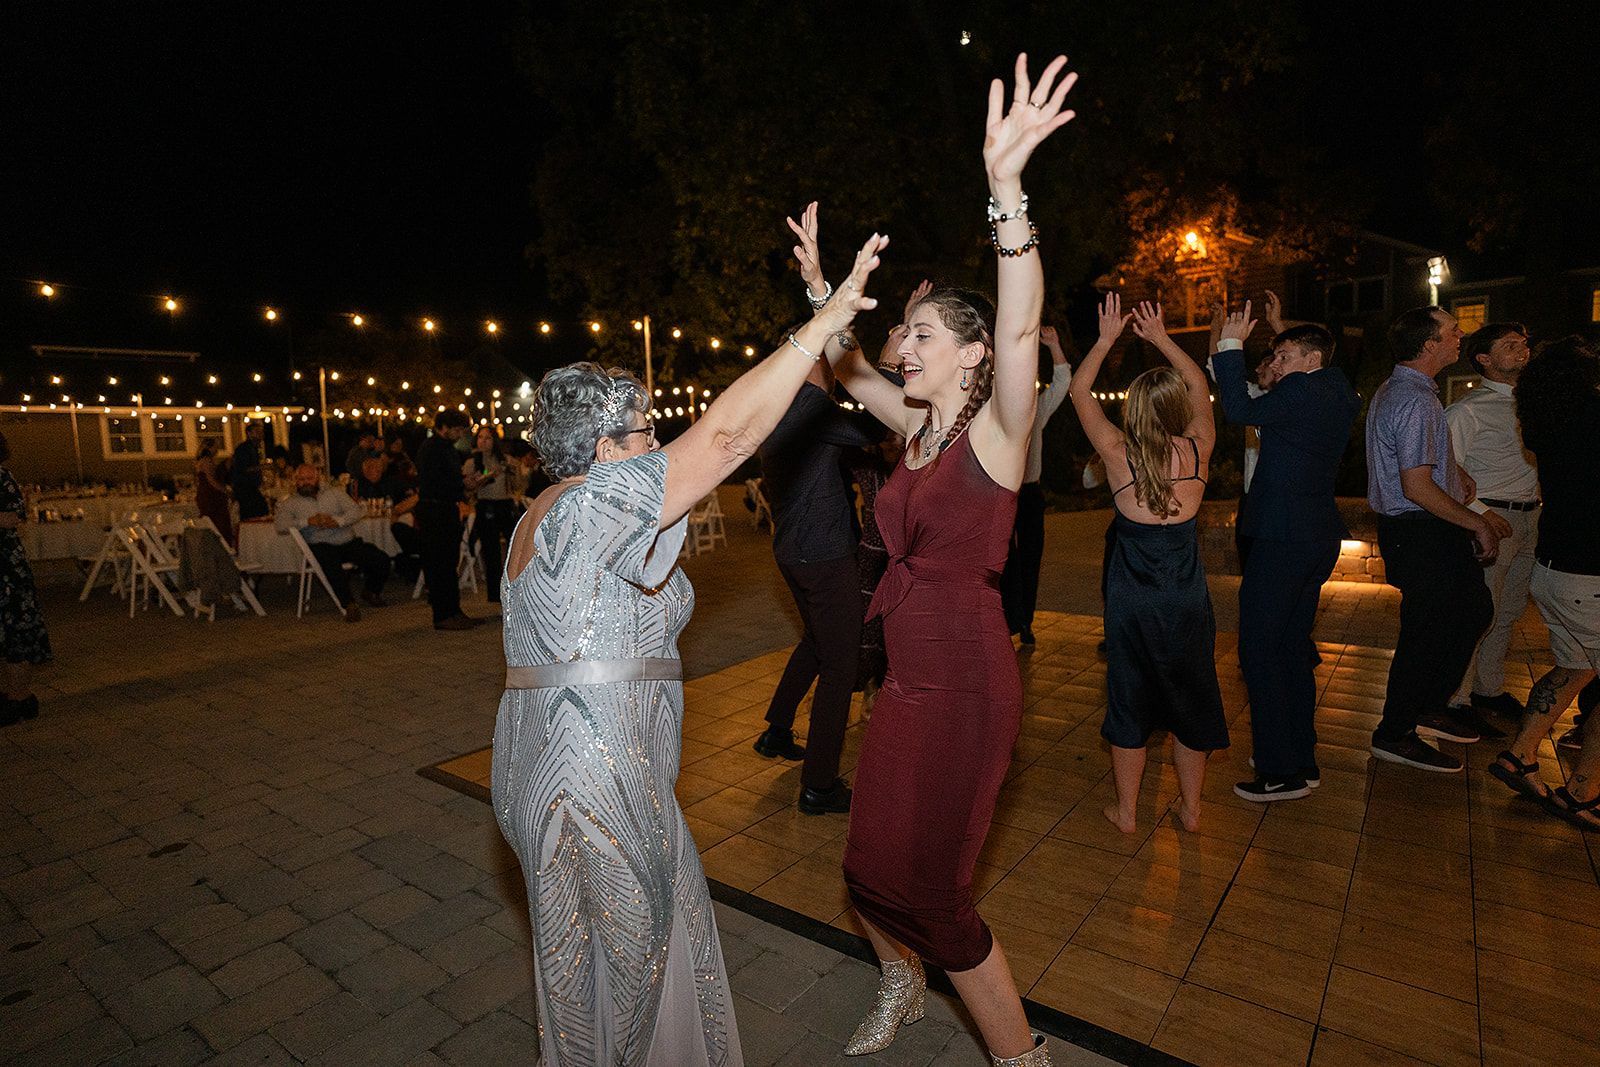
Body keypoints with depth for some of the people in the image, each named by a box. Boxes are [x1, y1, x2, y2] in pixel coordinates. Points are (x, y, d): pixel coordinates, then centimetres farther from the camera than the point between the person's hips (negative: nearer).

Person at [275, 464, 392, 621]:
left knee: (381, 560, -18)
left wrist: (337, 521, -14)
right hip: (321, 546, -3)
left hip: (349, 542, 3)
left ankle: (370, 591, 10)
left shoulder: (335, 492, 17)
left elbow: (356, 511, 4)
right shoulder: (290, 503, 13)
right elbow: (280, 525, -4)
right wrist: (307, 521, -16)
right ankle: (348, 604, -27)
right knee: (331, 564, -39)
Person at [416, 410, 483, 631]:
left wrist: (466, 481, 8)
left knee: (449, 563, 13)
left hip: (448, 510, 10)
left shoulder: (448, 448, 18)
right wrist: (462, 483, -17)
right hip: (434, 511, -10)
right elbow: (430, 483, -22)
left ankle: (454, 611, 20)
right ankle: (442, 616, -1)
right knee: (438, 565, -6)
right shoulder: (430, 448, -13)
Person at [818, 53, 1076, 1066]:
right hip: (909, 680, 7)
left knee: (928, 888, 5)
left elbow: (1019, 332, -31)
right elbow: (851, 373, 19)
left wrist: (1007, 186, -40)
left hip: (969, 688, -7)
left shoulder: (996, 429, -13)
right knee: (873, 869, 19)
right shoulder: (922, 426, 6)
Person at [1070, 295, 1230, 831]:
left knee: (1130, 701, 11)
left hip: (1132, 600, -2)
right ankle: (1190, 808, 30)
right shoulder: (1198, 450, -6)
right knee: (1190, 697, 16)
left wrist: (1107, 338, 9)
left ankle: (1126, 811, 23)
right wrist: (1161, 339, 18)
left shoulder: (1120, 454, -13)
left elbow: (1079, 389, 0)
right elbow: (1200, 386, 13)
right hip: (1187, 599, 2)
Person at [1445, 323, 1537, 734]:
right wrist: (1480, 515, -19)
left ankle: (1490, 687, 28)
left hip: (1530, 515, 8)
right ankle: (1456, 698, 3)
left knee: (1510, 611, 15)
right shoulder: (1468, 410, -9)